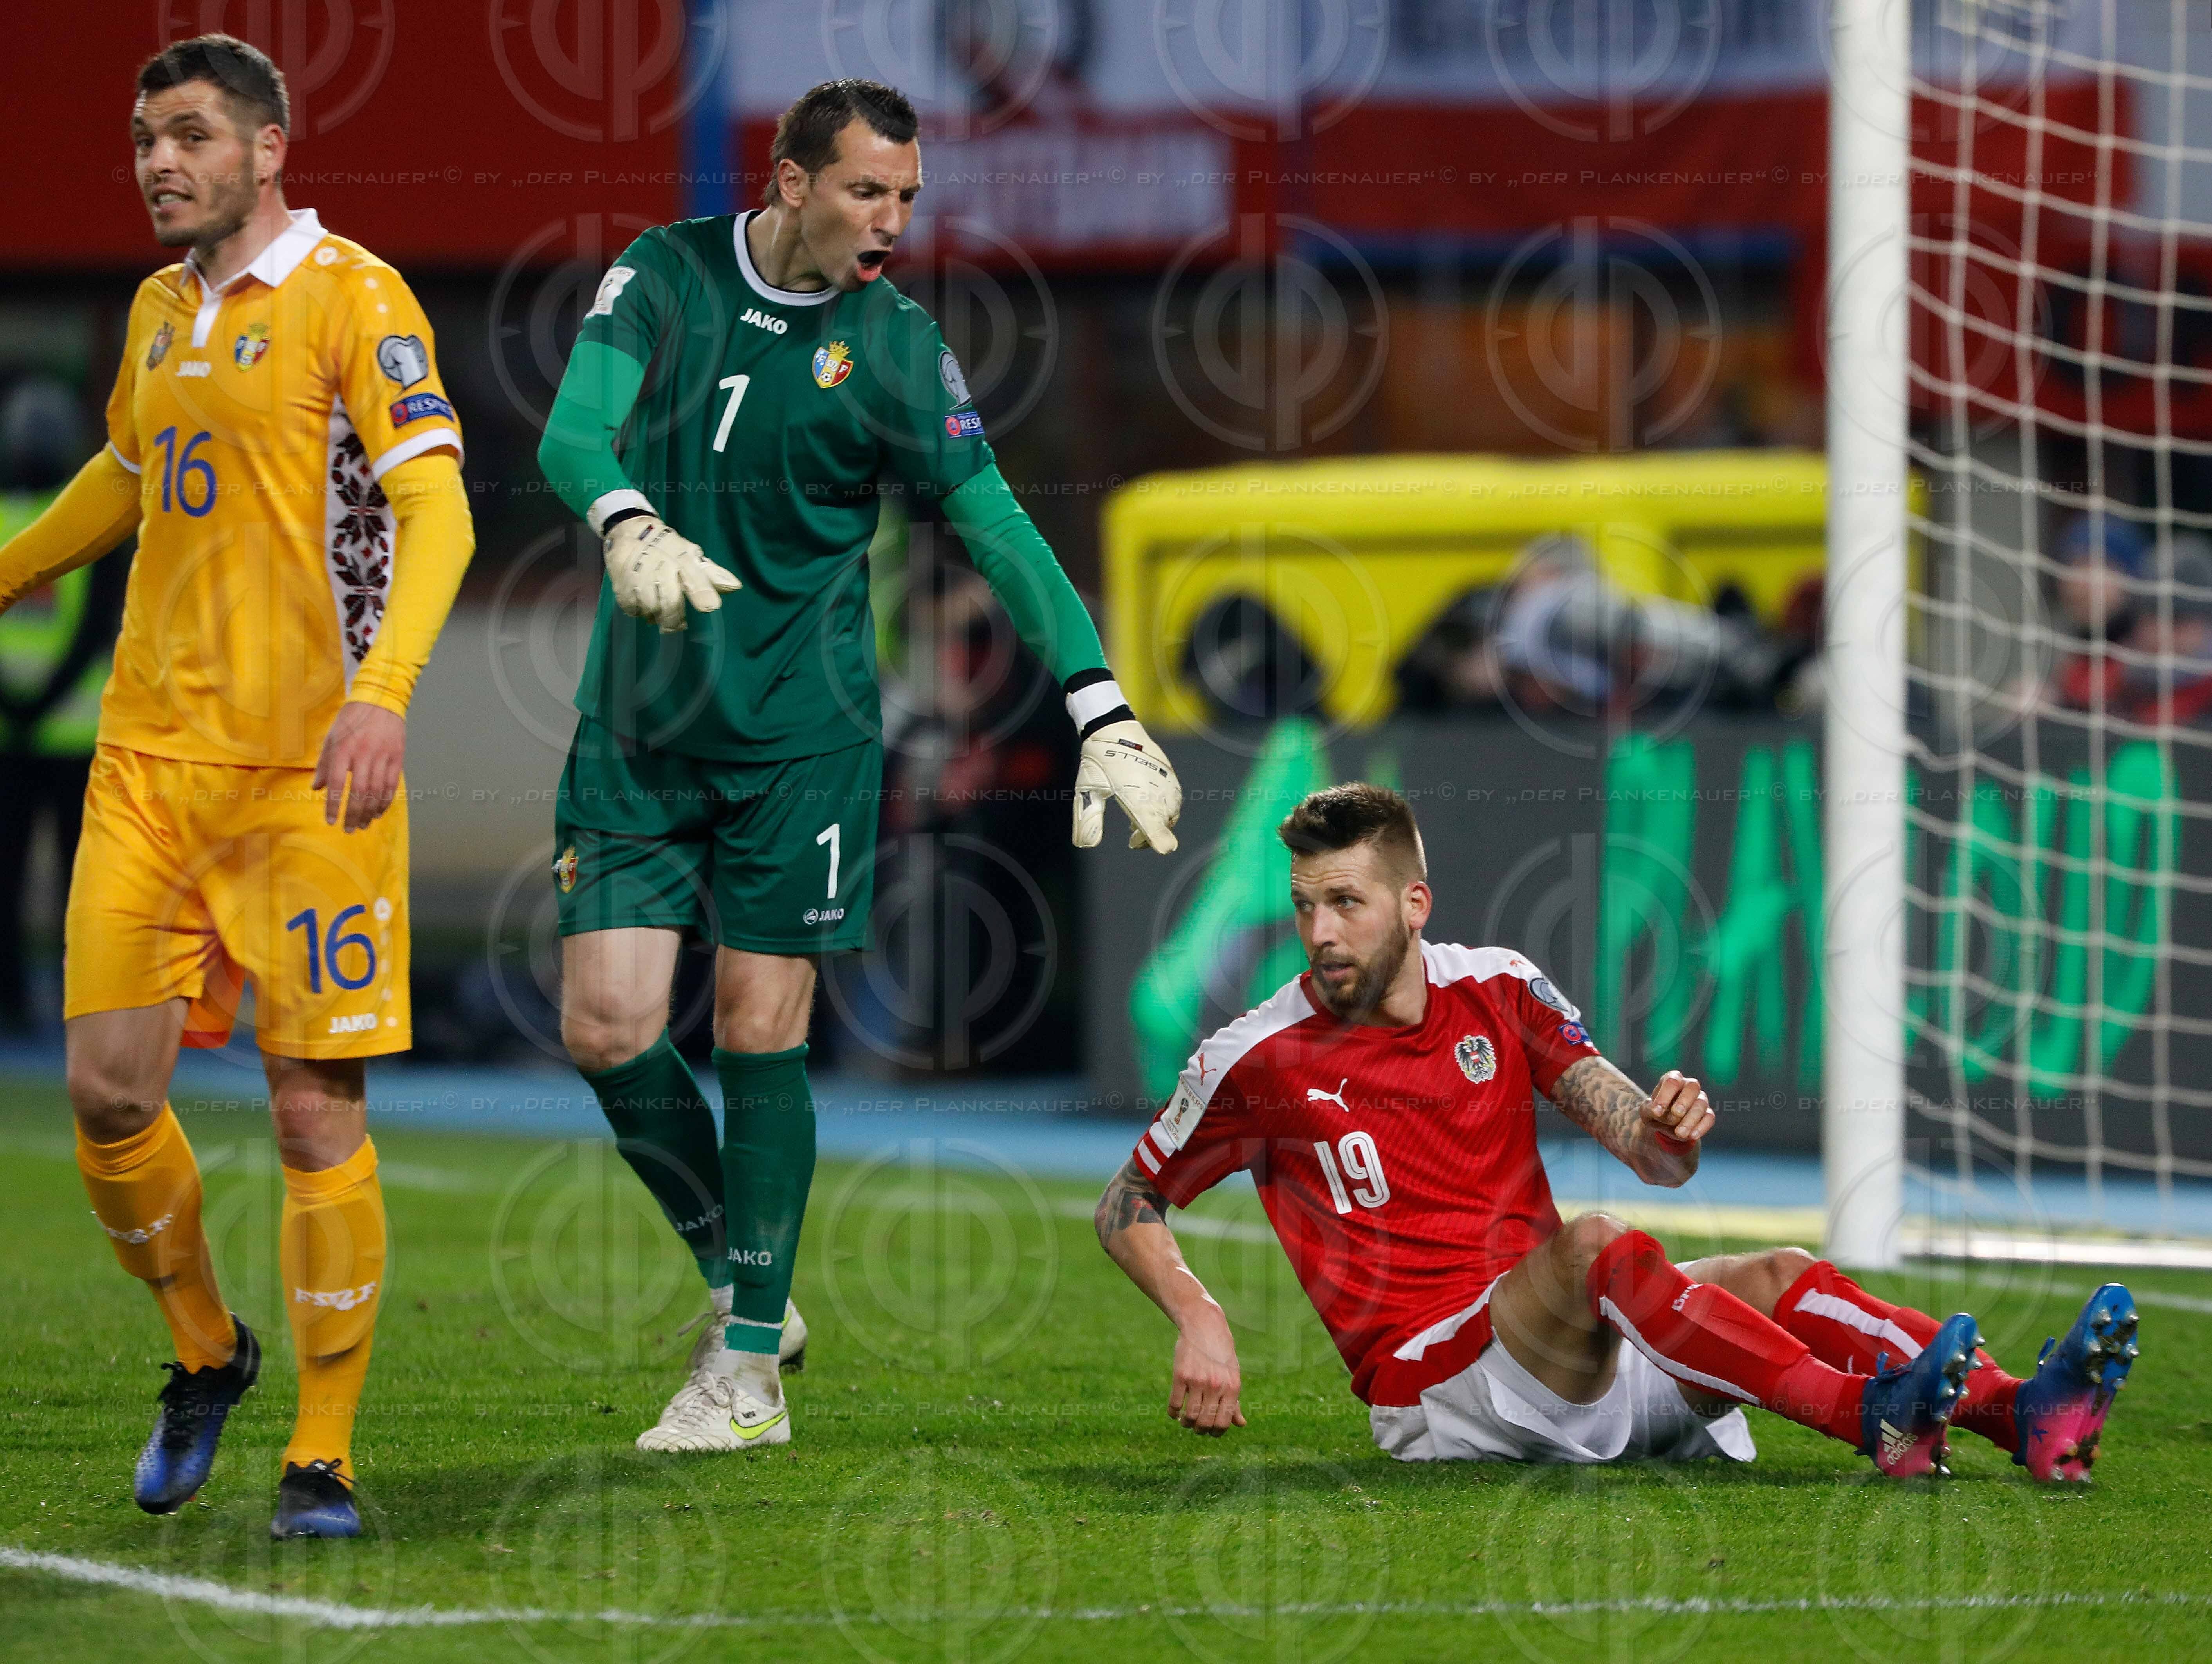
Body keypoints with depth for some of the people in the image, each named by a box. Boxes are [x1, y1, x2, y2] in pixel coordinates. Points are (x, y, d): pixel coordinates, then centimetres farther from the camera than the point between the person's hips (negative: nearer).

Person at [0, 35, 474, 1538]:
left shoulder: (350, 298, -6)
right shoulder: (160, 311, 15)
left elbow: (437, 509, -14)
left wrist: (382, 693, -27)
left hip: (307, 768, -6)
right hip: (147, 751, 6)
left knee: (318, 1107, -5)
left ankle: (323, 1457, 4)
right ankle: (205, 1353, 25)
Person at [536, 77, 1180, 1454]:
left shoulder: (894, 346, -4)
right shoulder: (665, 277, -1)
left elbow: (996, 528, -3)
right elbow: (575, 431, -14)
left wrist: (1104, 712, -13)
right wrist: (631, 527, -38)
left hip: (800, 733, -2)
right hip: (640, 723, 2)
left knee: (760, 1033, -3)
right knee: (607, 1022, -5)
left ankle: (750, 1367, 6)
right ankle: (739, 1277, 17)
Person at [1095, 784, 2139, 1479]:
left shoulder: (1497, 993, 10)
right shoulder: (1260, 1058, -2)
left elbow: (1652, 1156, 7)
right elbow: (1128, 1209, 10)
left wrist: (1670, 1130, -18)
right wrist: (1198, 1320, -9)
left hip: (1575, 1353, 5)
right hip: (1432, 1387, -5)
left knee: (1780, 1278, -18)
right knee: (1591, 1248, -33)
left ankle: (2022, 1415, -43)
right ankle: (1874, 1421, -51)